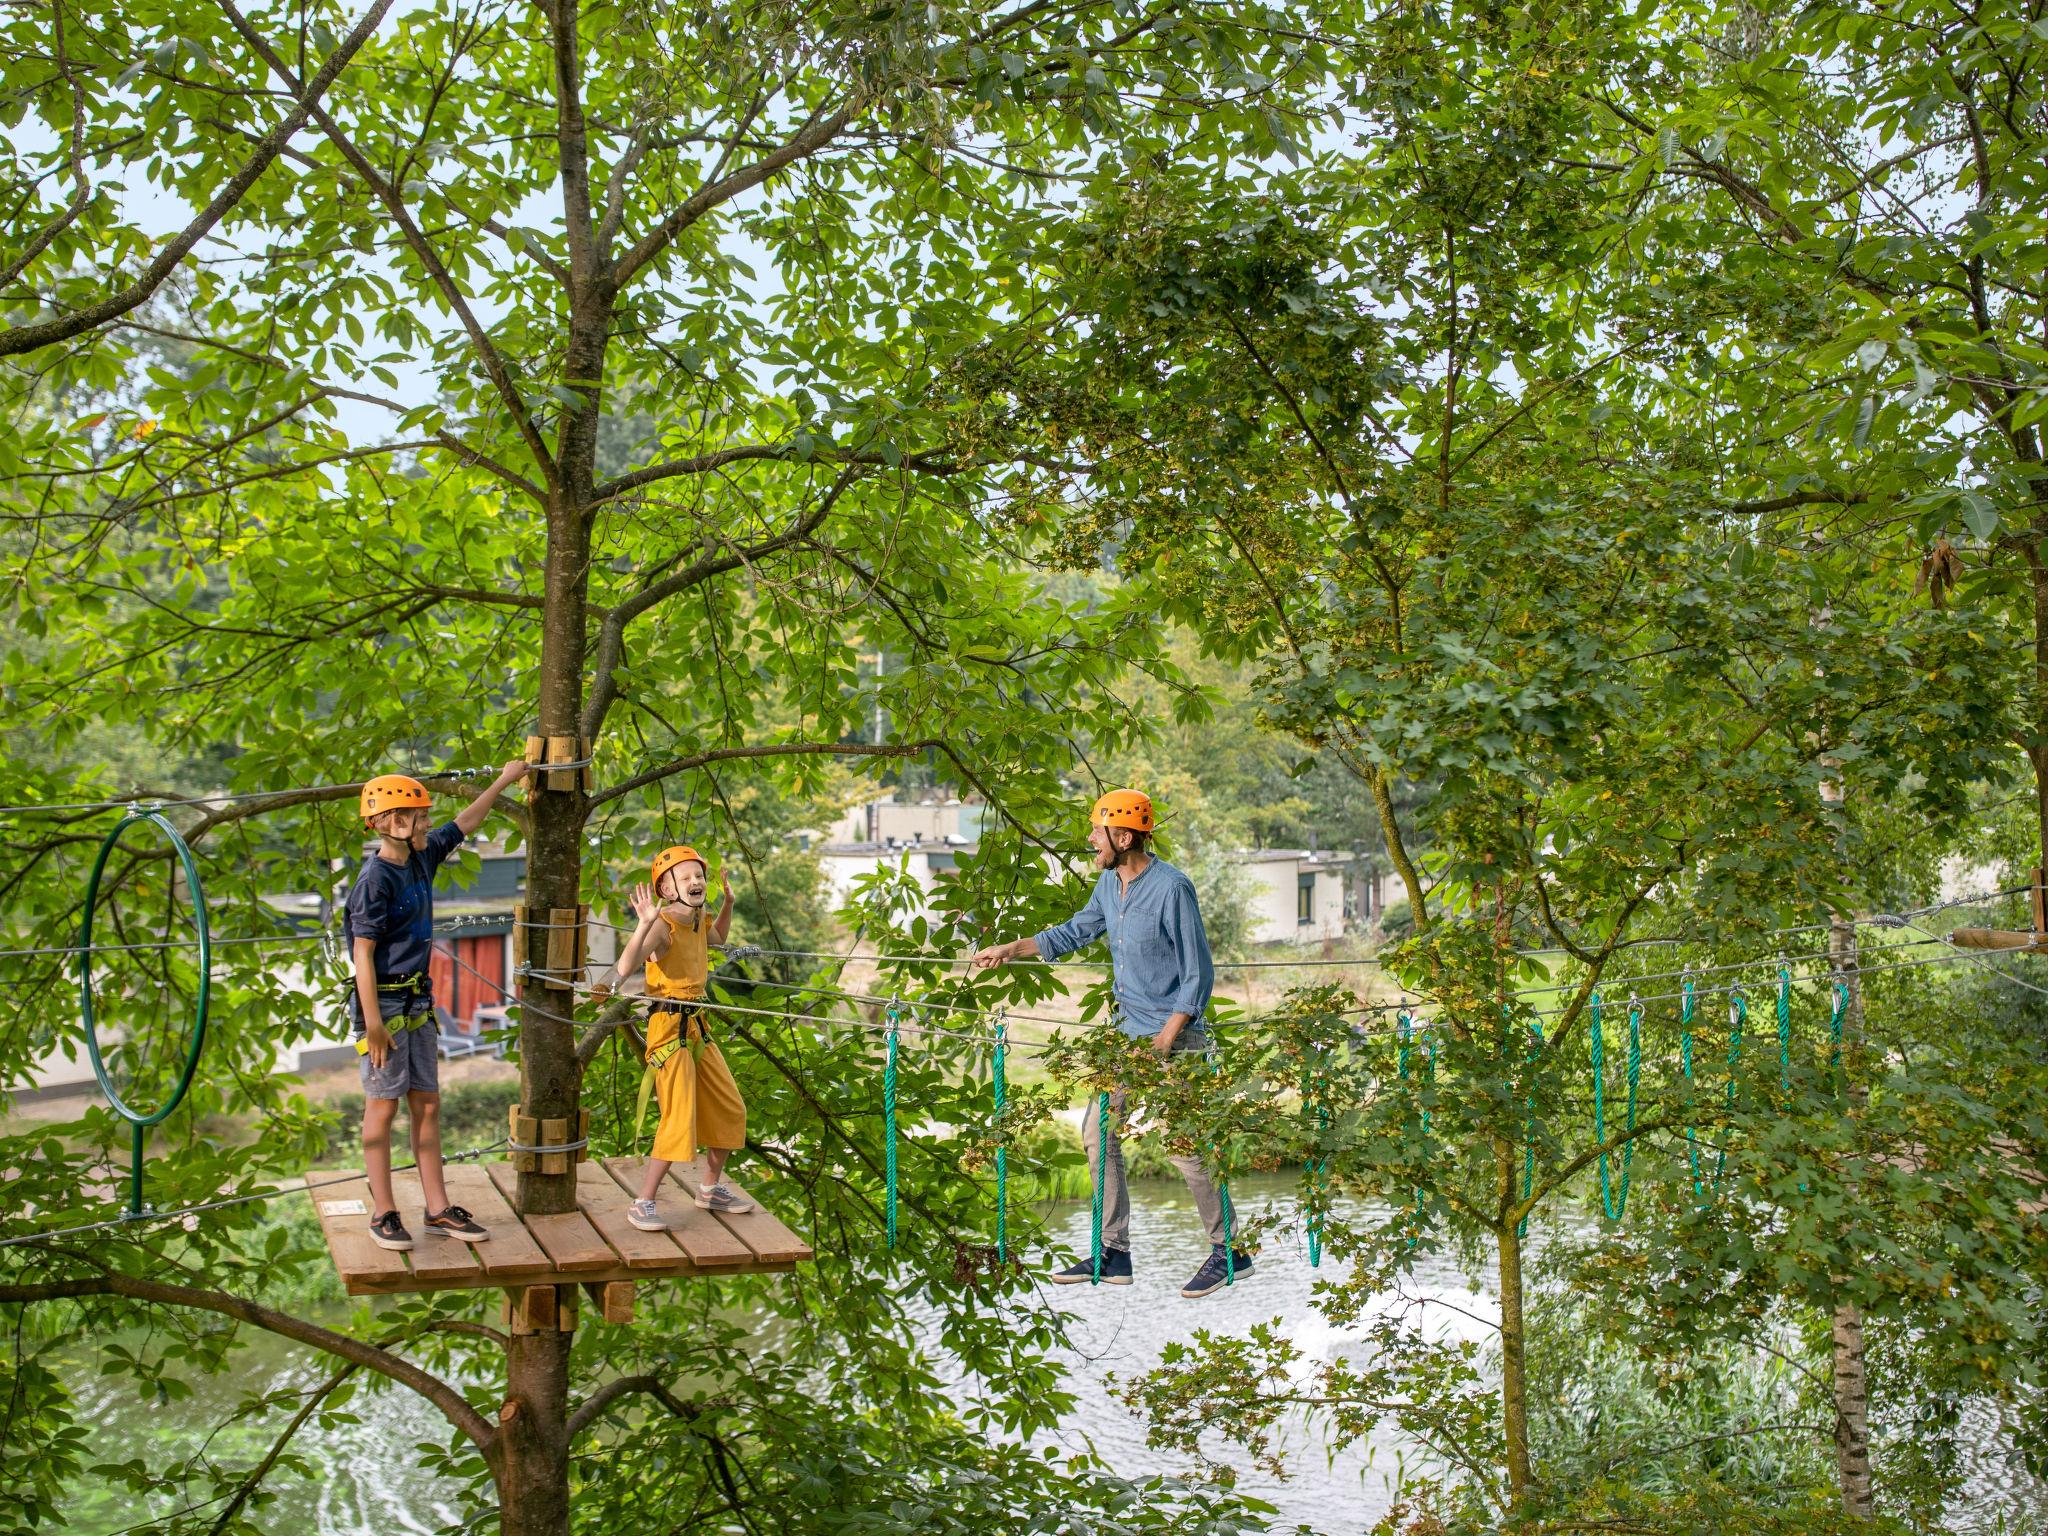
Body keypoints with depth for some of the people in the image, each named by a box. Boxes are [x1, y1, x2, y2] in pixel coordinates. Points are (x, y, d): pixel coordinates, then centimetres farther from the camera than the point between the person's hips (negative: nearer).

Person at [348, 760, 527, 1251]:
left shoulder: (421, 858, 6)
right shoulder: (375, 879, -16)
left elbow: (464, 824, 23)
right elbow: (363, 955, -18)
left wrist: (504, 781, 26)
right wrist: (373, 1024, -20)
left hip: (418, 1000, 8)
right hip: (384, 1002, -8)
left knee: (427, 1104, 9)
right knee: (383, 1105, 1)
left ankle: (438, 1209, 15)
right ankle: (383, 1213, 9)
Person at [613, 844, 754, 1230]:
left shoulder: (699, 920, 8)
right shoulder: (663, 926, -18)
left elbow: (718, 938, 35)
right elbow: (625, 966, -33)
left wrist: (728, 902, 22)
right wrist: (645, 922, -42)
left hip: (697, 1028, 9)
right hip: (669, 1028, -9)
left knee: (731, 1110, 14)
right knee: (679, 1121, -12)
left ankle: (711, 1188, 31)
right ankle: (642, 1205, 0)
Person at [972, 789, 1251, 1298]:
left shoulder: (1171, 888, -19)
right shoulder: (1108, 884, 6)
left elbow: (1198, 976, -17)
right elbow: (1075, 932, 24)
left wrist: (1164, 1042, -20)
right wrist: (1010, 949, 19)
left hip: (1173, 1033, -9)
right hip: (1127, 1030, 9)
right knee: (1098, 1130, 8)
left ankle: (1229, 1251, 7)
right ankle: (1114, 1252, 16)